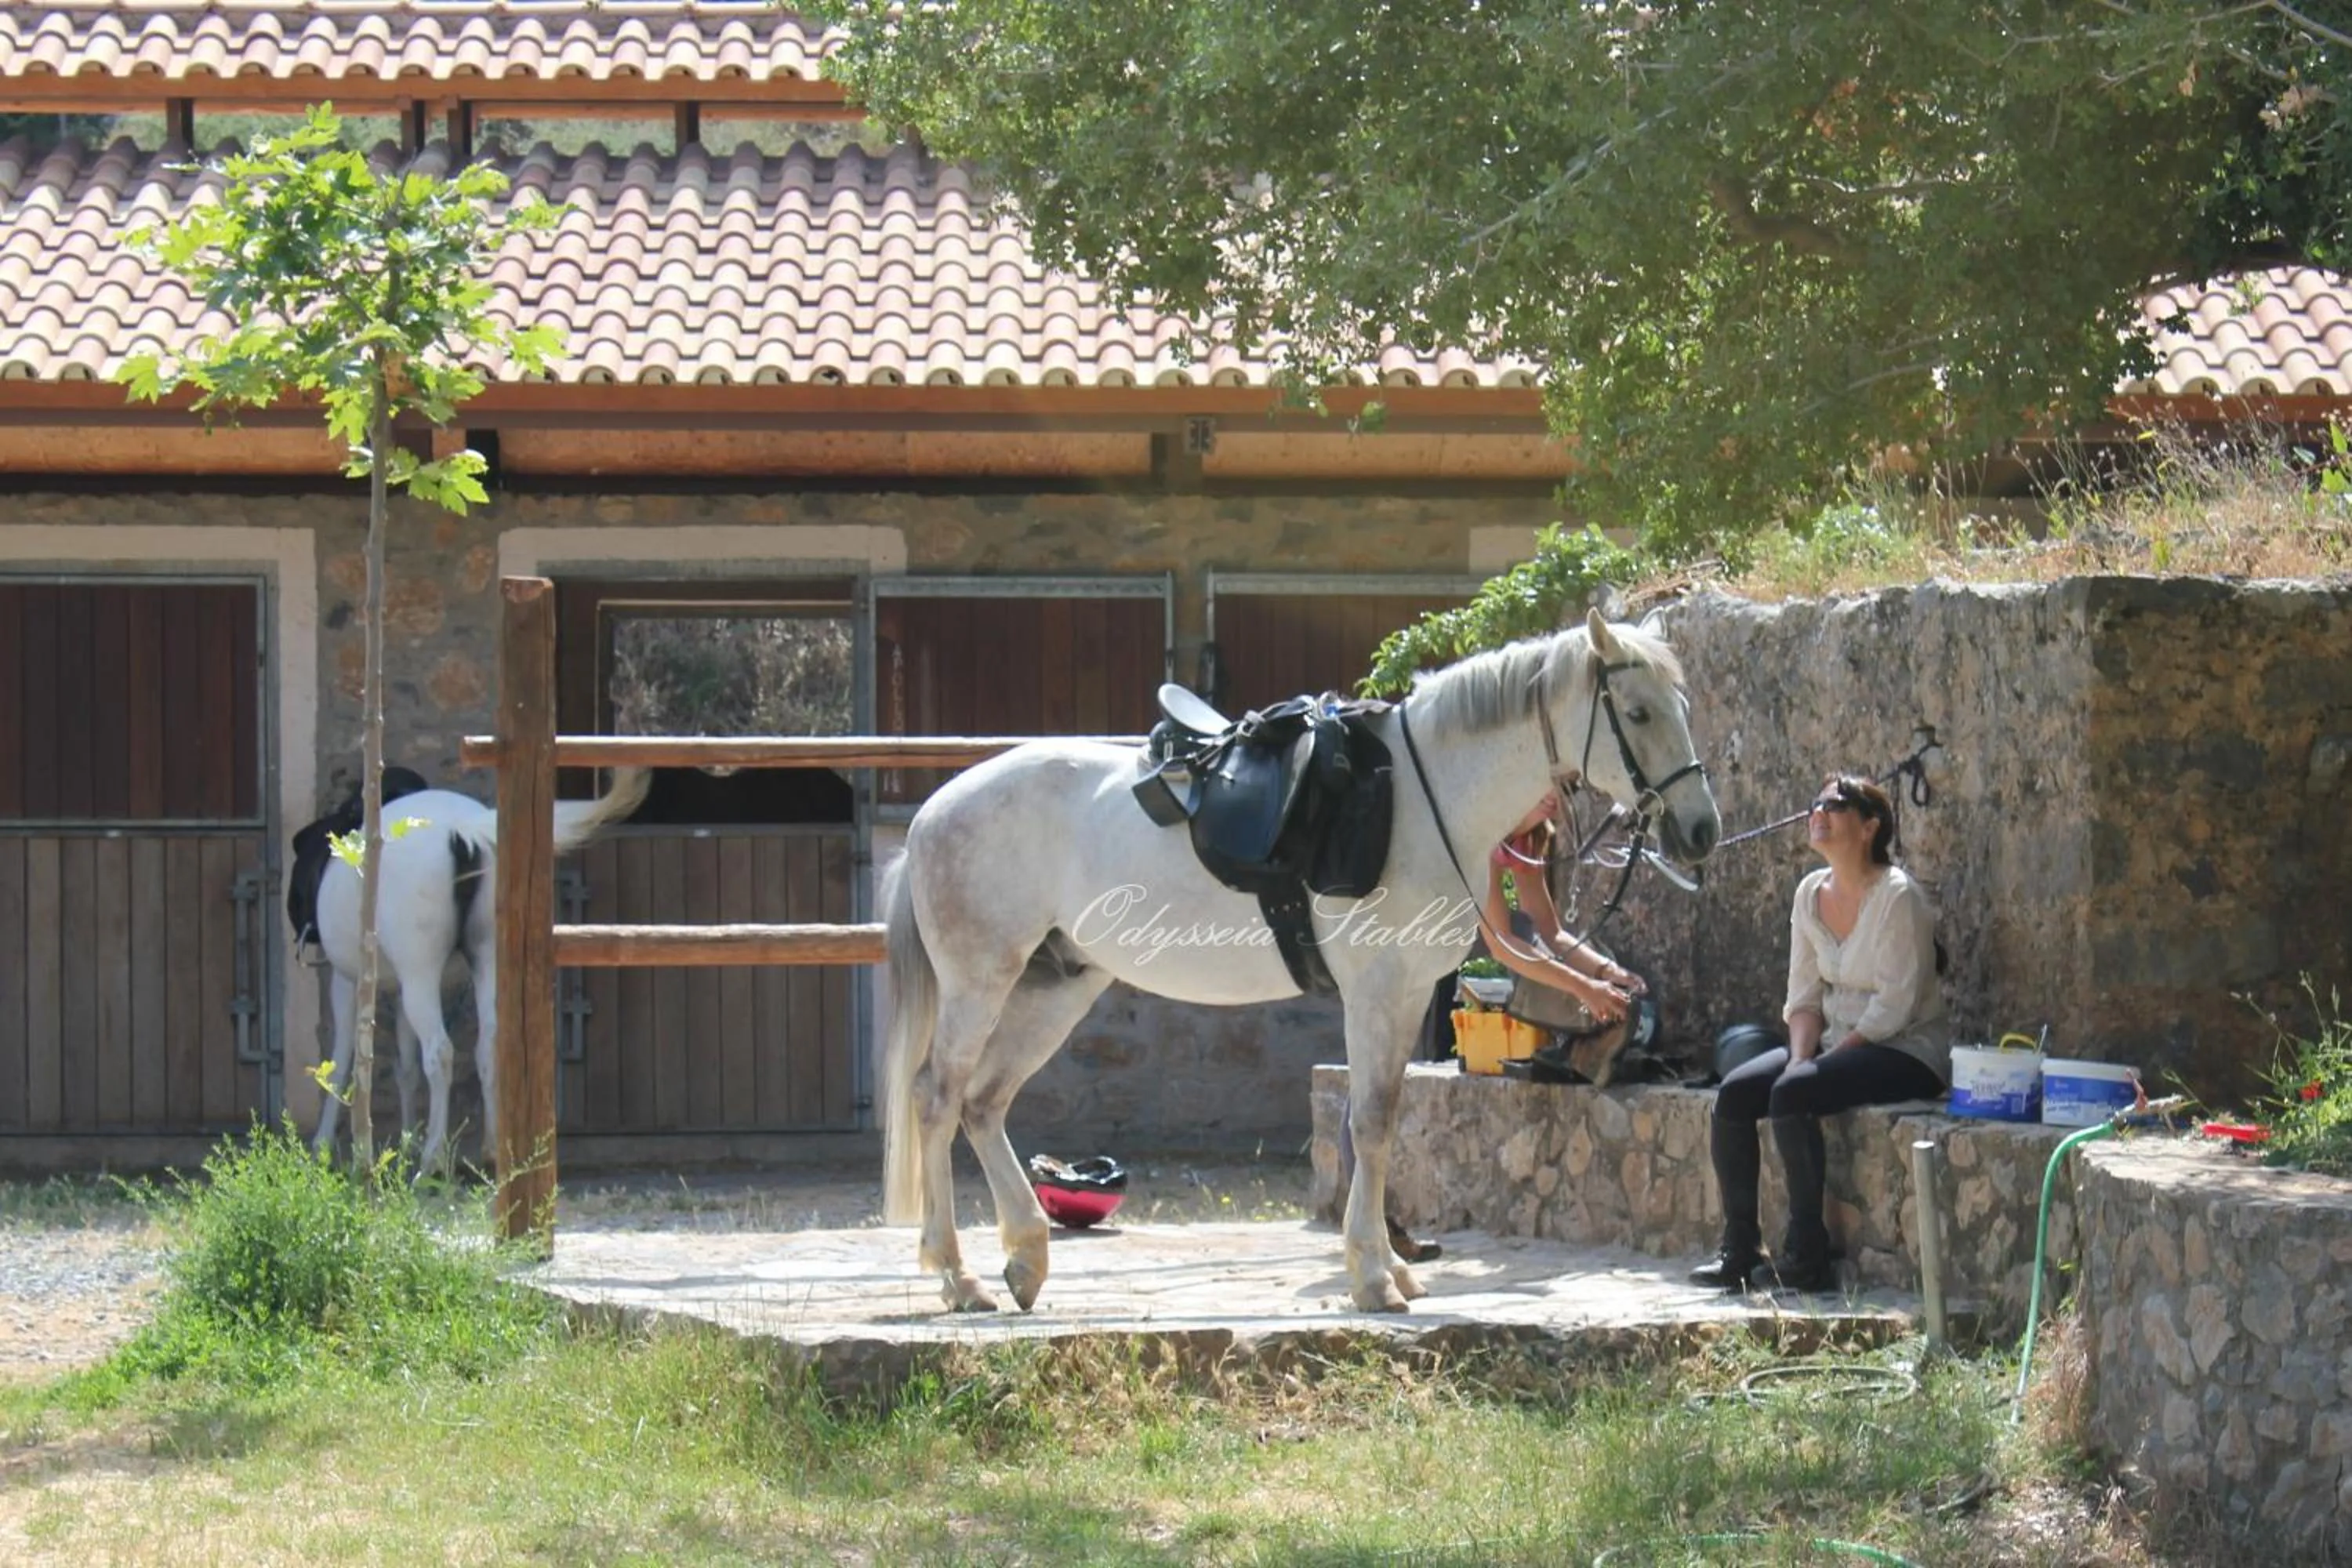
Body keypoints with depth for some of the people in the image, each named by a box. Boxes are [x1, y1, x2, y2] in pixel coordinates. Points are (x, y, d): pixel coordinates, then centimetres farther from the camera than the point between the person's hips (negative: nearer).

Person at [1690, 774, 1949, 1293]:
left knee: (1792, 1094, -29)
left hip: (1906, 1052, -8)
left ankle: (1806, 1256, -21)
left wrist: (1811, 1067, -19)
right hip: (1838, 1043, 8)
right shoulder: (1812, 894, 8)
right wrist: (1801, 1056, -9)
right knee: (1734, 1094, -11)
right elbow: (1804, 996, 11)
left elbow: (1895, 1007, -19)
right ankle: (1738, 1249, -7)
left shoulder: (1898, 897, -16)